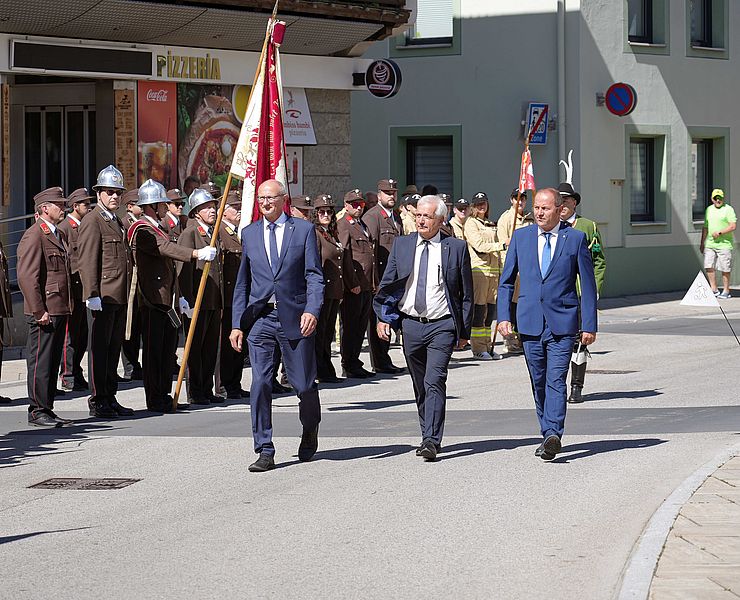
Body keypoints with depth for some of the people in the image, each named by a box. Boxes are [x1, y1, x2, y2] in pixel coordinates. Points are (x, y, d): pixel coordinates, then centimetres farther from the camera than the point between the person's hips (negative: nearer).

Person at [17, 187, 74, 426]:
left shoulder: (60, 235, 18)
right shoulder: (33, 236, -12)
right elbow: (26, 276, -18)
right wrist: (39, 311, -20)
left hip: (60, 310, 9)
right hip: (44, 312, -9)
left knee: (53, 362, 12)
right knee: (40, 362, -5)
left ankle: (47, 408, 17)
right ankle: (37, 411, -1)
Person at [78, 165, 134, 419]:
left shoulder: (117, 222, 20)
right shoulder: (92, 222, -8)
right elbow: (87, 262, -15)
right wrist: (92, 295, -22)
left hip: (119, 298, 9)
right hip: (102, 297, -9)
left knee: (114, 348, 12)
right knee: (99, 348, -4)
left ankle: (110, 398, 18)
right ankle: (98, 401, -1)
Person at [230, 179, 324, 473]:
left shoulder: (303, 230, 3)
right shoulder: (249, 233, 12)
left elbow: (314, 276, -2)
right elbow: (242, 282, 15)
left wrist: (312, 310, -17)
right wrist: (237, 324, 10)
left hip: (295, 317, -2)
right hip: (259, 318, 2)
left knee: (304, 384, 4)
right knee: (260, 384, -6)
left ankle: (310, 430, 34)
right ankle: (265, 452, -1)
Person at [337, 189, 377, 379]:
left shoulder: (363, 226, 21)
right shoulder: (342, 226, -7)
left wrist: (375, 283, 20)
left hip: (367, 285, 9)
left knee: (361, 326, 12)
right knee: (350, 326, -3)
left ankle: (355, 363, 19)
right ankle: (349, 367, 1)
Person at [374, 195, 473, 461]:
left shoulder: (456, 248, 0)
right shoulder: (402, 245, 7)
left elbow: (467, 293, 5)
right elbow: (387, 284, 13)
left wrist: (464, 330, 4)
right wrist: (383, 317, 1)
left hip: (442, 325, -4)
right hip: (411, 324, 4)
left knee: (435, 382, -15)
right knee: (420, 386, 11)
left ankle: (431, 441, -17)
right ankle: (428, 437, 23)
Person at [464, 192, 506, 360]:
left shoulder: (490, 225, 22)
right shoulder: (470, 223, -2)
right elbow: (479, 245, -15)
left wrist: (500, 270, 21)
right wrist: (502, 245, -21)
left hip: (493, 270, 7)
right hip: (478, 269, -7)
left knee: (491, 309, 6)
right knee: (479, 310, -7)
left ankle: (488, 346, 12)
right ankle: (478, 348, -4)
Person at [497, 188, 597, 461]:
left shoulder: (576, 239, 1)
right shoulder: (521, 237, 9)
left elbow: (588, 284, 3)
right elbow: (506, 281, 13)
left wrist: (589, 325, -1)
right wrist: (503, 316, 2)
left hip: (562, 323, -3)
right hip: (530, 323, 3)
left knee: (556, 379, -15)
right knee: (539, 382, 9)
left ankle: (553, 435, -24)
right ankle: (548, 435, 19)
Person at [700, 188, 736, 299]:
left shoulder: (728, 209, -3)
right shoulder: (709, 210, 15)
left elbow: (733, 226, -10)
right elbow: (705, 227, 22)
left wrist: (719, 233, -17)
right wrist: (702, 243, 21)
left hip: (724, 244, -5)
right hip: (710, 244, 5)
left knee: (725, 269, -1)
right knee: (708, 267, -1)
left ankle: (726, 291, 9)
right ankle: (714, 290, 9)